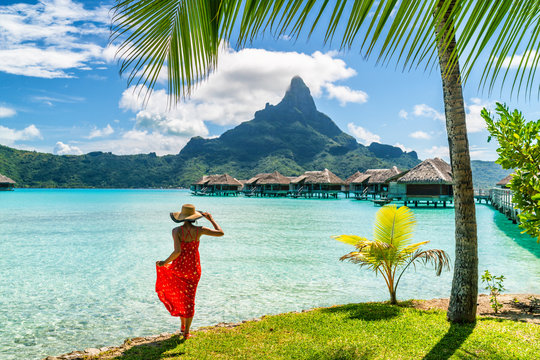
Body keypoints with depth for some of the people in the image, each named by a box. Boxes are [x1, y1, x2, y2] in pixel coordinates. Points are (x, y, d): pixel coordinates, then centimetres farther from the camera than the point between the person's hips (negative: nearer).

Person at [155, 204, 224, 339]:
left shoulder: (176, 230, -15)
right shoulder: (199, 230, -10)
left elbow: (177, 251, -25)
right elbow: (220, 233, -3)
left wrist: (165, 262, -10)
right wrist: (211, 219, 9)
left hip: (179, 267, -1)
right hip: (194, 268, 1)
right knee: (189, 299, 15)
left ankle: (183, 325, 30)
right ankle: (186, 332, 20)